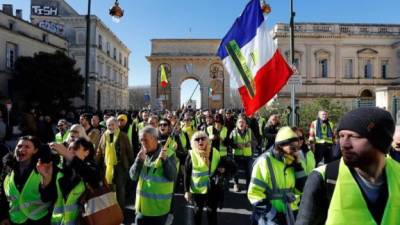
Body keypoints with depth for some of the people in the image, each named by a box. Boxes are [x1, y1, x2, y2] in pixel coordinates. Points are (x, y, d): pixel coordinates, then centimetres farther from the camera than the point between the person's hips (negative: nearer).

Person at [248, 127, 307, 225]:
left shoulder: (290, 162, 5)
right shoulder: (264, 161, -16)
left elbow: (301, 188, 5)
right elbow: (255, 194, -17)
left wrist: (298, 165, -5)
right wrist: (273, 215, -19)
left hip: (289, 216, 7)